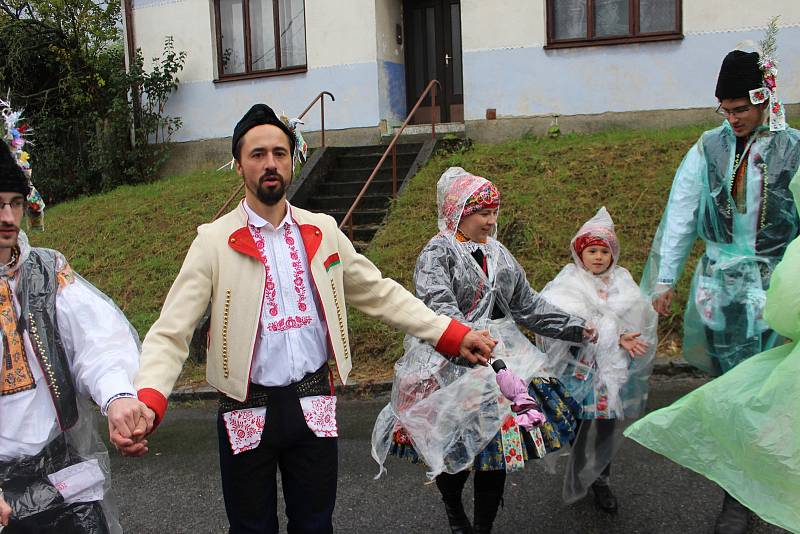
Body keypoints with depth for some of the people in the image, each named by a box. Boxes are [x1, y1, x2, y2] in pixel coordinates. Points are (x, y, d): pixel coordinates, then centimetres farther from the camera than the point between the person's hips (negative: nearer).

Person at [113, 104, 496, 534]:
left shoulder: (321, 232, 3)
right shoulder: (214, 242, -7)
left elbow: (380, 293, 8)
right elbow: (170, 334, -11)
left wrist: (452, 335, 1)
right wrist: (146, 403, -29)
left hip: (314, 407, 3)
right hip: (247, 413, -2)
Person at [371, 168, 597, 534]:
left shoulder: (499, 254, 15)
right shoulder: (437, 254, -8)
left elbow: (528, 305, 20)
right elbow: (440, 307, -24)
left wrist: (575, 328, 16)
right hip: (451, 367, -6)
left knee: (498, 446, 5)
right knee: (458, 448, -1)